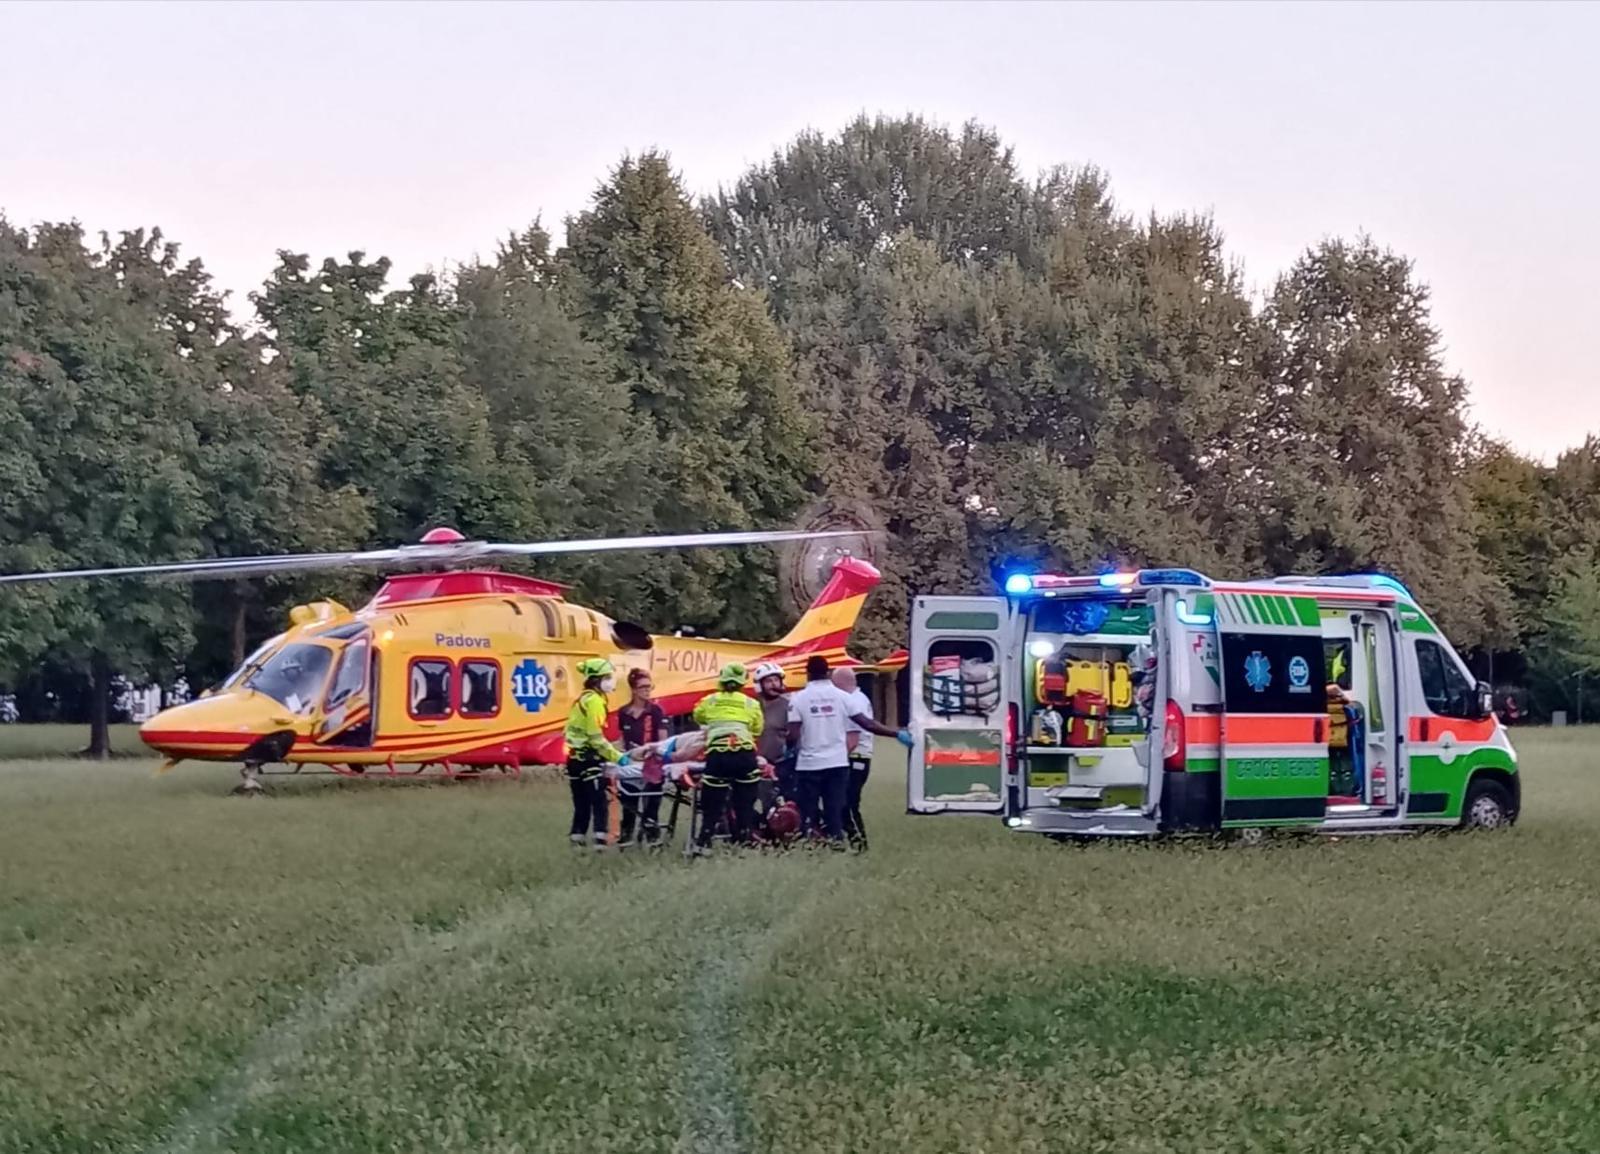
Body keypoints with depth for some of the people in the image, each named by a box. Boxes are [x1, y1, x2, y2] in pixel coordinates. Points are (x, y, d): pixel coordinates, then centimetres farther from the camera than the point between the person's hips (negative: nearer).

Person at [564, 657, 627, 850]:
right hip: (588, 759, -9)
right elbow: (596, 737, -18)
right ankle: (600, 844, -17)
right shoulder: (594, 700, -13)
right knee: (600, 804, -9)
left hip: (575, 758, 9)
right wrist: (617, 757, -15)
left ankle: (577, 844, 10)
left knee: (582, 805, 11)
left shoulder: (583, 699, 16)